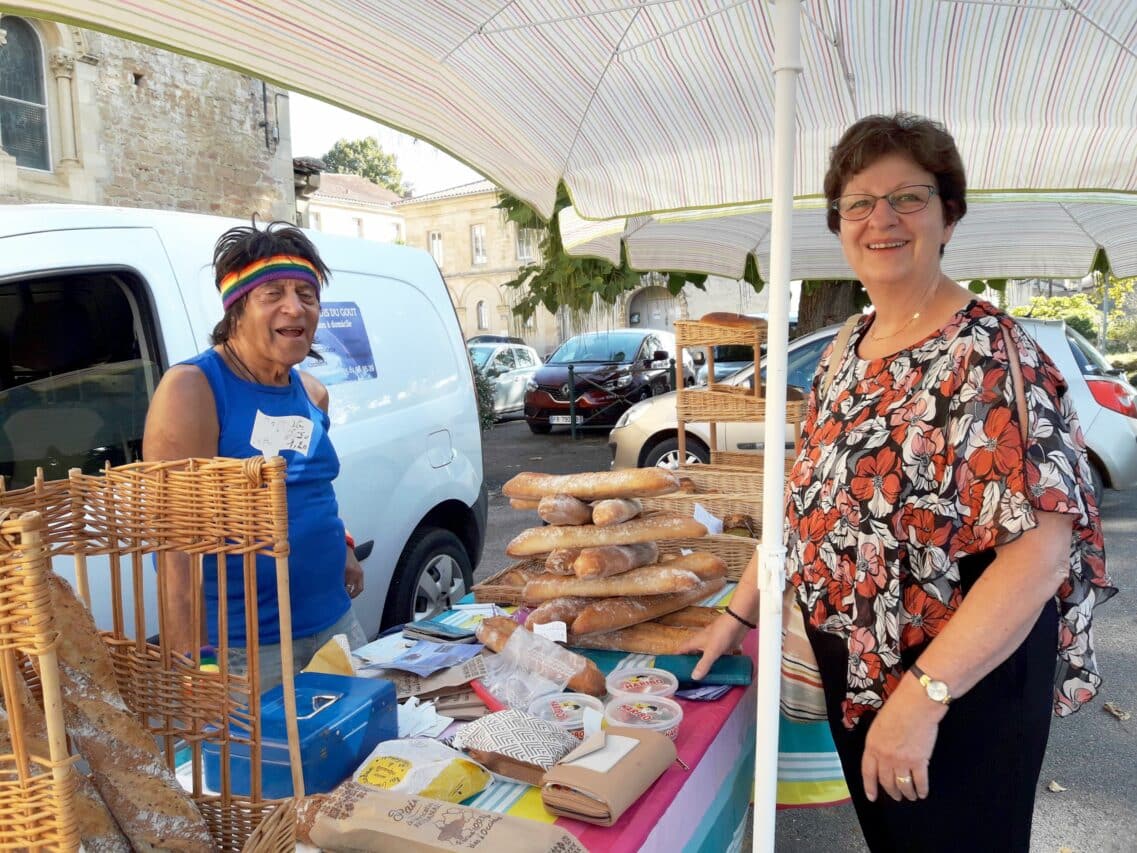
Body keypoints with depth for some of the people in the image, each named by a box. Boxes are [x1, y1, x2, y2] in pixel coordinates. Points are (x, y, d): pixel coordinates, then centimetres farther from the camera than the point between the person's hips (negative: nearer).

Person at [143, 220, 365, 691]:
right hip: (243, 643, -7)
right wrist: (187, 652, -23)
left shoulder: (313, 394, 7)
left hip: (334, 620, 7)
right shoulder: (191, 389, -14)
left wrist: (341, 550, 10)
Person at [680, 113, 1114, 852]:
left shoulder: (992, 355, -20)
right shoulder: (848, 350, 3)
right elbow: (808, 496, 9)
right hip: (855, 672, 7)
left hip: (963, 687, -7)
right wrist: (740, 611, 9)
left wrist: (924, 694, -28)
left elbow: (1041, 548, -26)